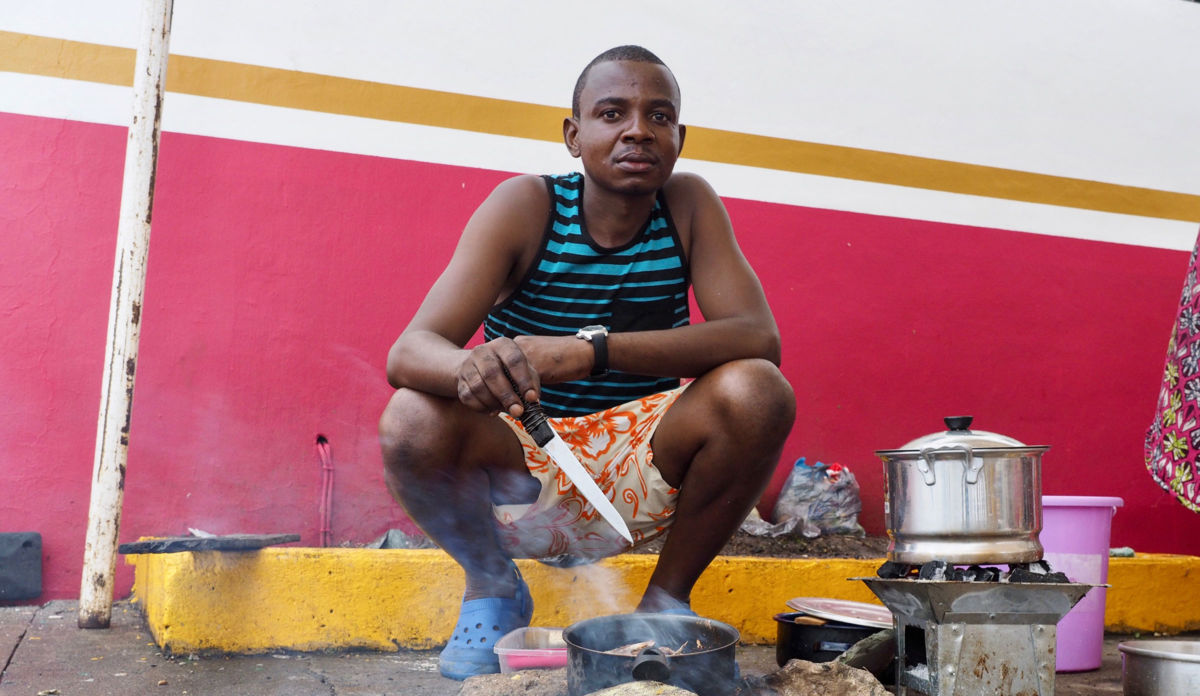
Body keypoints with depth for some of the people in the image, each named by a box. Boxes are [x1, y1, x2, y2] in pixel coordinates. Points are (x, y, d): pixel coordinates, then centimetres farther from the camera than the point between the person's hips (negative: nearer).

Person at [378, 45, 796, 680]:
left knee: (759, 393, -24)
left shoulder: (689, 204, -7)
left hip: (638, 476, 1)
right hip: (522, 472, -1)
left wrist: (591, 349, -33)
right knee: (412, 421, -29)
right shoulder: (525, 206, -12)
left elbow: (759, 337, -21)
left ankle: (667, 597, 1)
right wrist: (471, 367, -47)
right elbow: (407, 353, -20)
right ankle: (491, 586, 4)